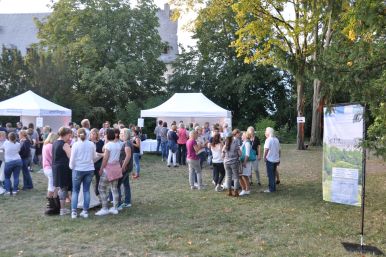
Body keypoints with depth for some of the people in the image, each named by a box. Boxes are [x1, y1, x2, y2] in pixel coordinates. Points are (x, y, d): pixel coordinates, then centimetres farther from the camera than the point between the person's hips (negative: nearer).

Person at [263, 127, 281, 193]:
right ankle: (273, 188, 21)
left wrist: (264, 157, -17)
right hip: (276, 159, 8)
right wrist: (278, 159, 19)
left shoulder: (268, 140, -12)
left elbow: (266, 149, -25)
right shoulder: (276, 139, 11)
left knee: (270, 175, -1)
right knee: (273, 174, 16)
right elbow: (279, 150, 14)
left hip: (270, 160, -8)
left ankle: (271, 189, 3)